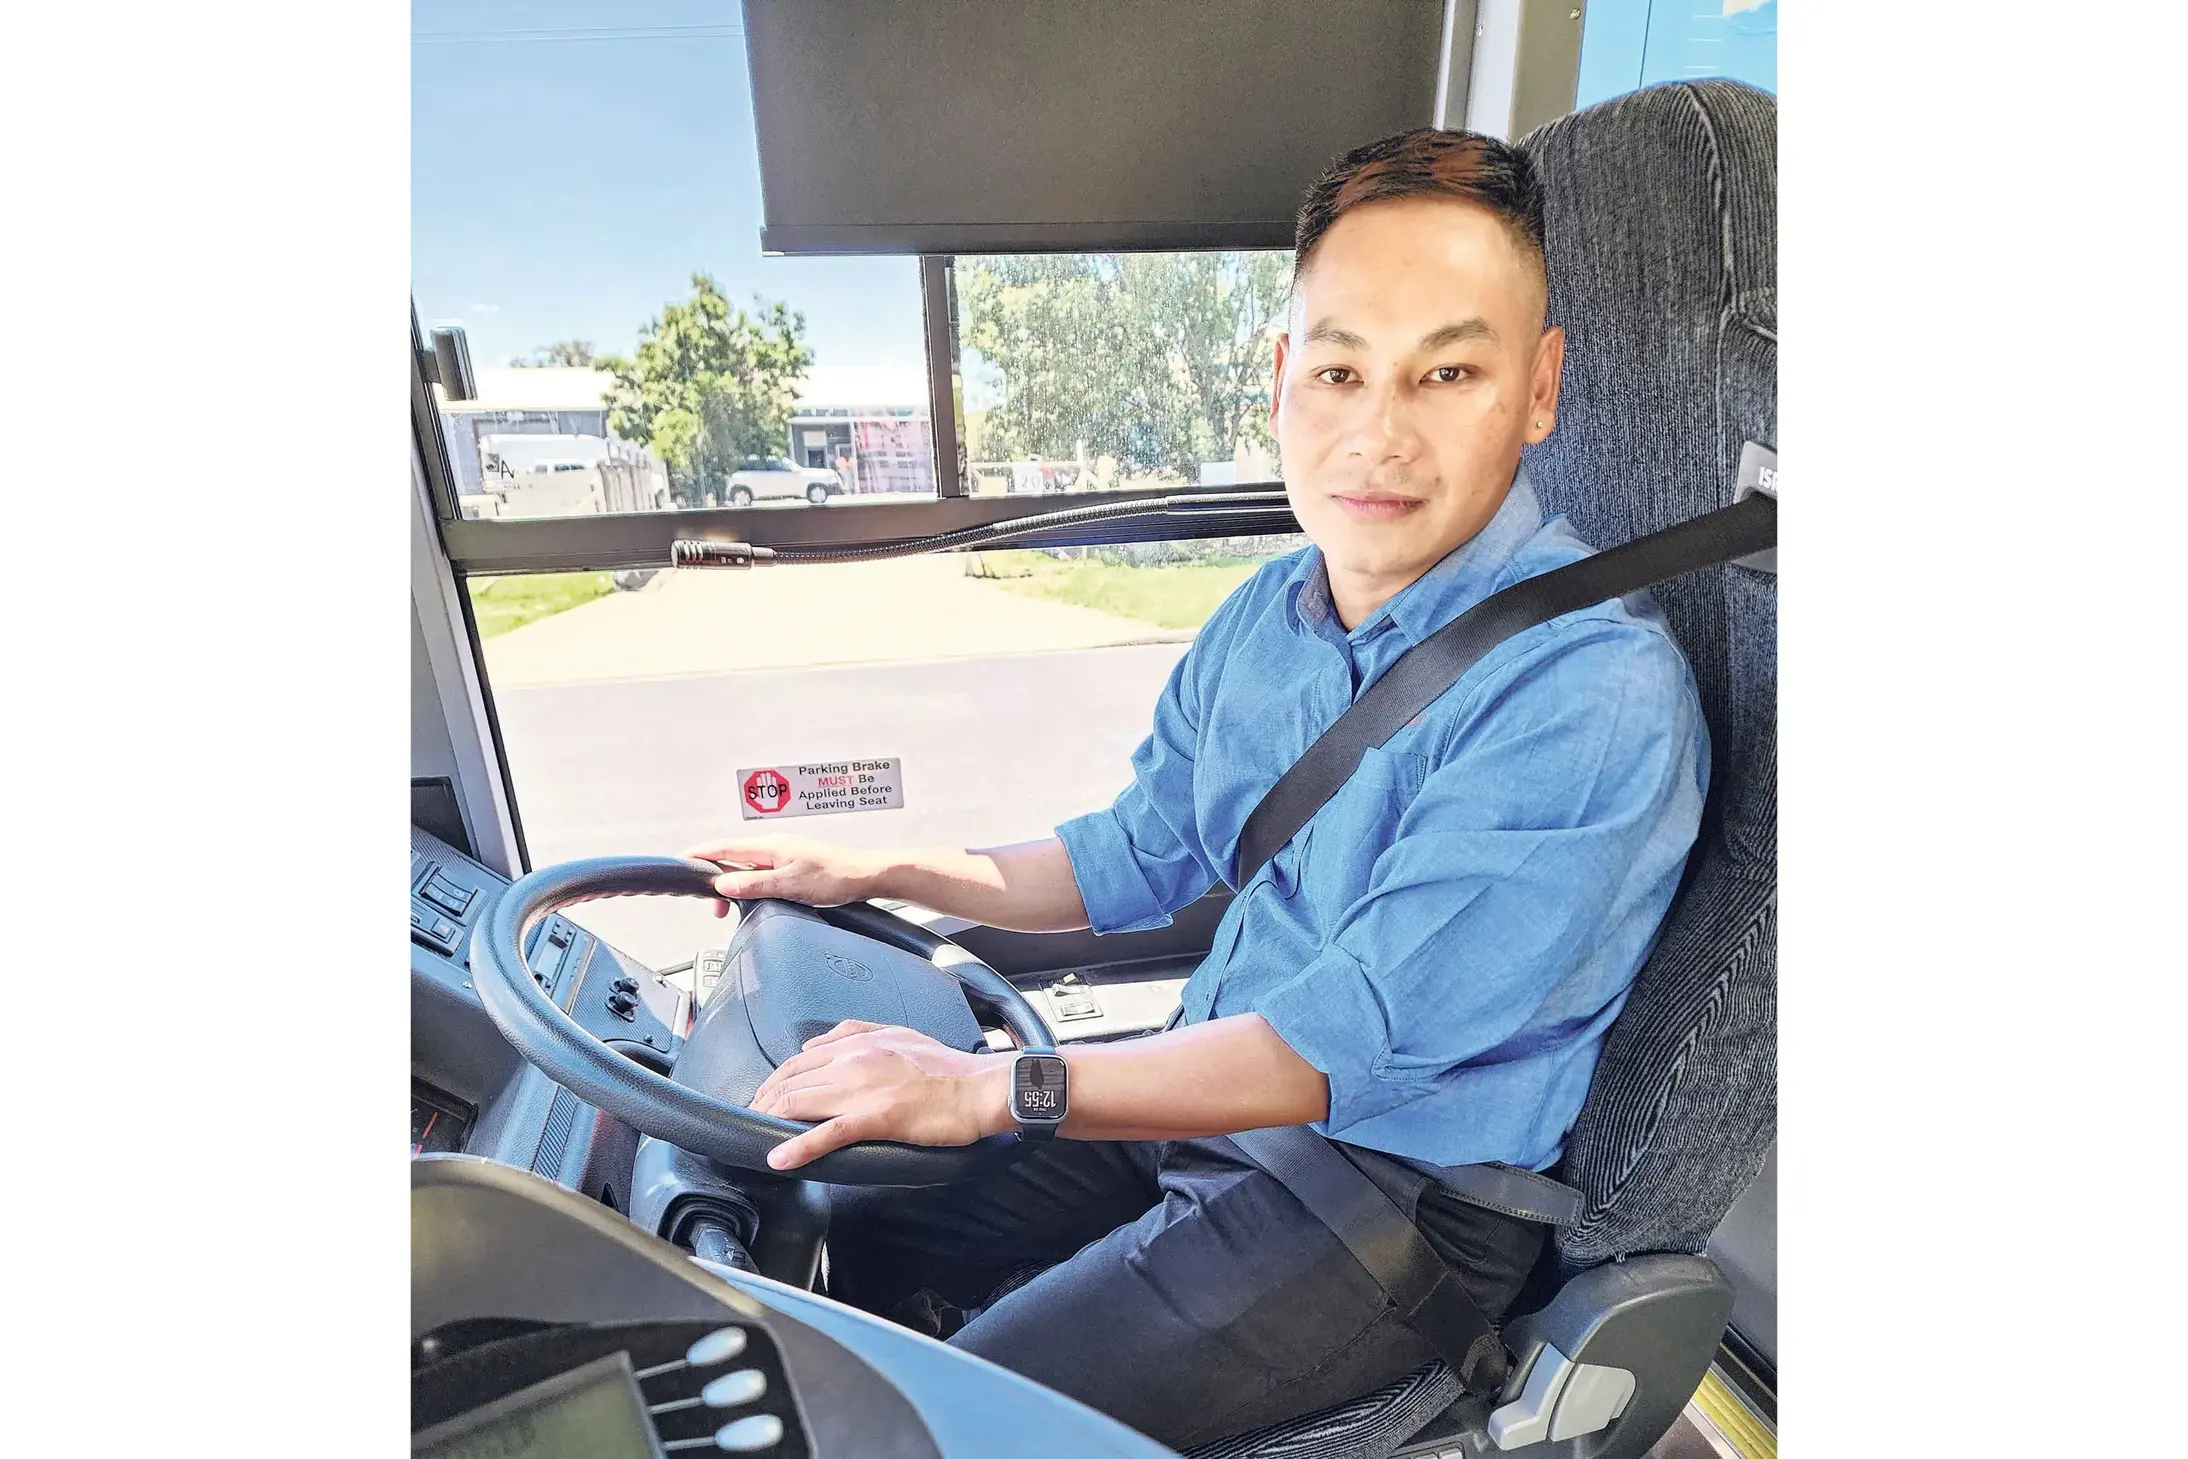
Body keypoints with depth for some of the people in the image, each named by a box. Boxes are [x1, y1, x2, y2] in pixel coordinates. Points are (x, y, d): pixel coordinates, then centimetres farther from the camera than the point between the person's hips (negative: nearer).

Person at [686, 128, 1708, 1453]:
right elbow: (1139, 857, 10)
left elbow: (1355, 1045, -27)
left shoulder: (1593, 695, -25)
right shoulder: (1263, 621, -1)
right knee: (843, 1236, 11)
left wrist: (990, 1088, -27)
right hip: (1221, 1089, 7)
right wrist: (874, 872, 6)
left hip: (1399, 1190, -6)